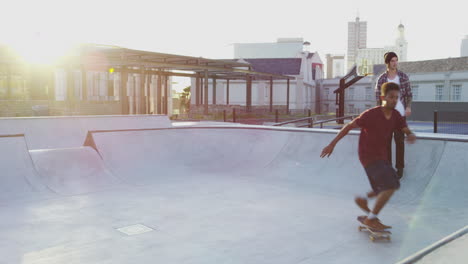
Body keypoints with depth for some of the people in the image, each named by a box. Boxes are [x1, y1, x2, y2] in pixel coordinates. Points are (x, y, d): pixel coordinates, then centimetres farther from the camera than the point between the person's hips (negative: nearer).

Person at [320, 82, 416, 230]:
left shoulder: (396, 115, -1)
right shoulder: (371, 114, -20)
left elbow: (407, 131, 0)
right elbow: (349, 126, -15)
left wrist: (411, 136, -27)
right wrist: (332, 144, -15)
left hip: (382, 156, 8)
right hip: (368, 156, -8)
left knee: (384, 189, 17)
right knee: (391, 186, -18)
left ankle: (363, 200, 42)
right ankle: (371, 218, -5)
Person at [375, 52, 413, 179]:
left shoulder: (403, 77, 0)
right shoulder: (381, 79, -2)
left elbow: (409, 93, 3)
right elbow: (378, 96, 0)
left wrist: (408, 107, -11)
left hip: (400, 113, 0)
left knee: (399, 140, 2)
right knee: (386, 140, 7)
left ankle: (400, 167, 12)